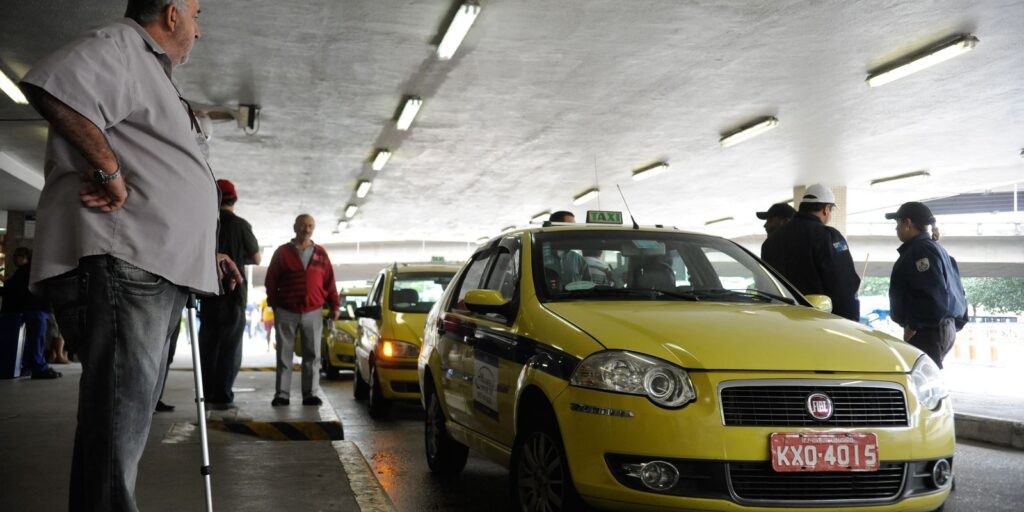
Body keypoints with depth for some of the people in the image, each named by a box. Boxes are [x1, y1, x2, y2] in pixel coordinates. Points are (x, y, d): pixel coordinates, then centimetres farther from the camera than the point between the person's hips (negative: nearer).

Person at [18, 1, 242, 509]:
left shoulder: (151, 72, 32)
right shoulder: (120, 46, 0)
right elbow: (51, 85, -25)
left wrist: (204, 254, 34)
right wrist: (110, 169, -20)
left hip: (156, 269, 11)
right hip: (118, 262, -11)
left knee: (129, 419, 14)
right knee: (118, 422, -15)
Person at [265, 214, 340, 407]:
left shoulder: (320, 253, 9)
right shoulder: (282, 252, 4)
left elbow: (329, 281, 9)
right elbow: (271, 281, 5)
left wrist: (334, 306, 4)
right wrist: (274, 304, 1)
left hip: (313, 313, 1)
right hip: (286, 313, -1)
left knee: (312, 355, 2)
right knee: (284, 355, 2)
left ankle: (310, 394, 7)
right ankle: (282, 394, 6)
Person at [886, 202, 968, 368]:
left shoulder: (920, 249, -13)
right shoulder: (934, 247, 21)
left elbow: (934, 293, -23)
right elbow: (955, 290, 22)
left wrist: (914, 325, -17)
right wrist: (955, 323, 22)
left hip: (927, 331, -11)